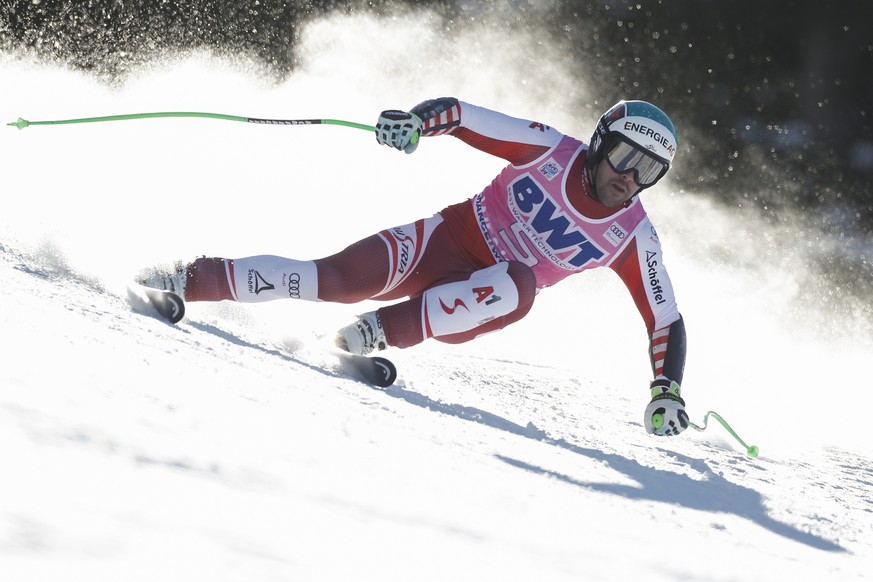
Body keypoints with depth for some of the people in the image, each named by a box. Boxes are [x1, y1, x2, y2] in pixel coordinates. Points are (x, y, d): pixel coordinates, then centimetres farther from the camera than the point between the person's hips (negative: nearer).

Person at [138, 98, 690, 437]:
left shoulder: (632, 236, -6)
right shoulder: (553, 150, -8)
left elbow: (666, 320, 0)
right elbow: (460, 114, -8)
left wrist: (667, 390, -12)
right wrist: (416, 120, -29)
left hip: (479, 304, 0)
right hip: (443, 242, 0)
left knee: (518, 285, -36)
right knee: (337, 278, -24)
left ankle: (385, 331, -35)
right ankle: (195, 280, -15)